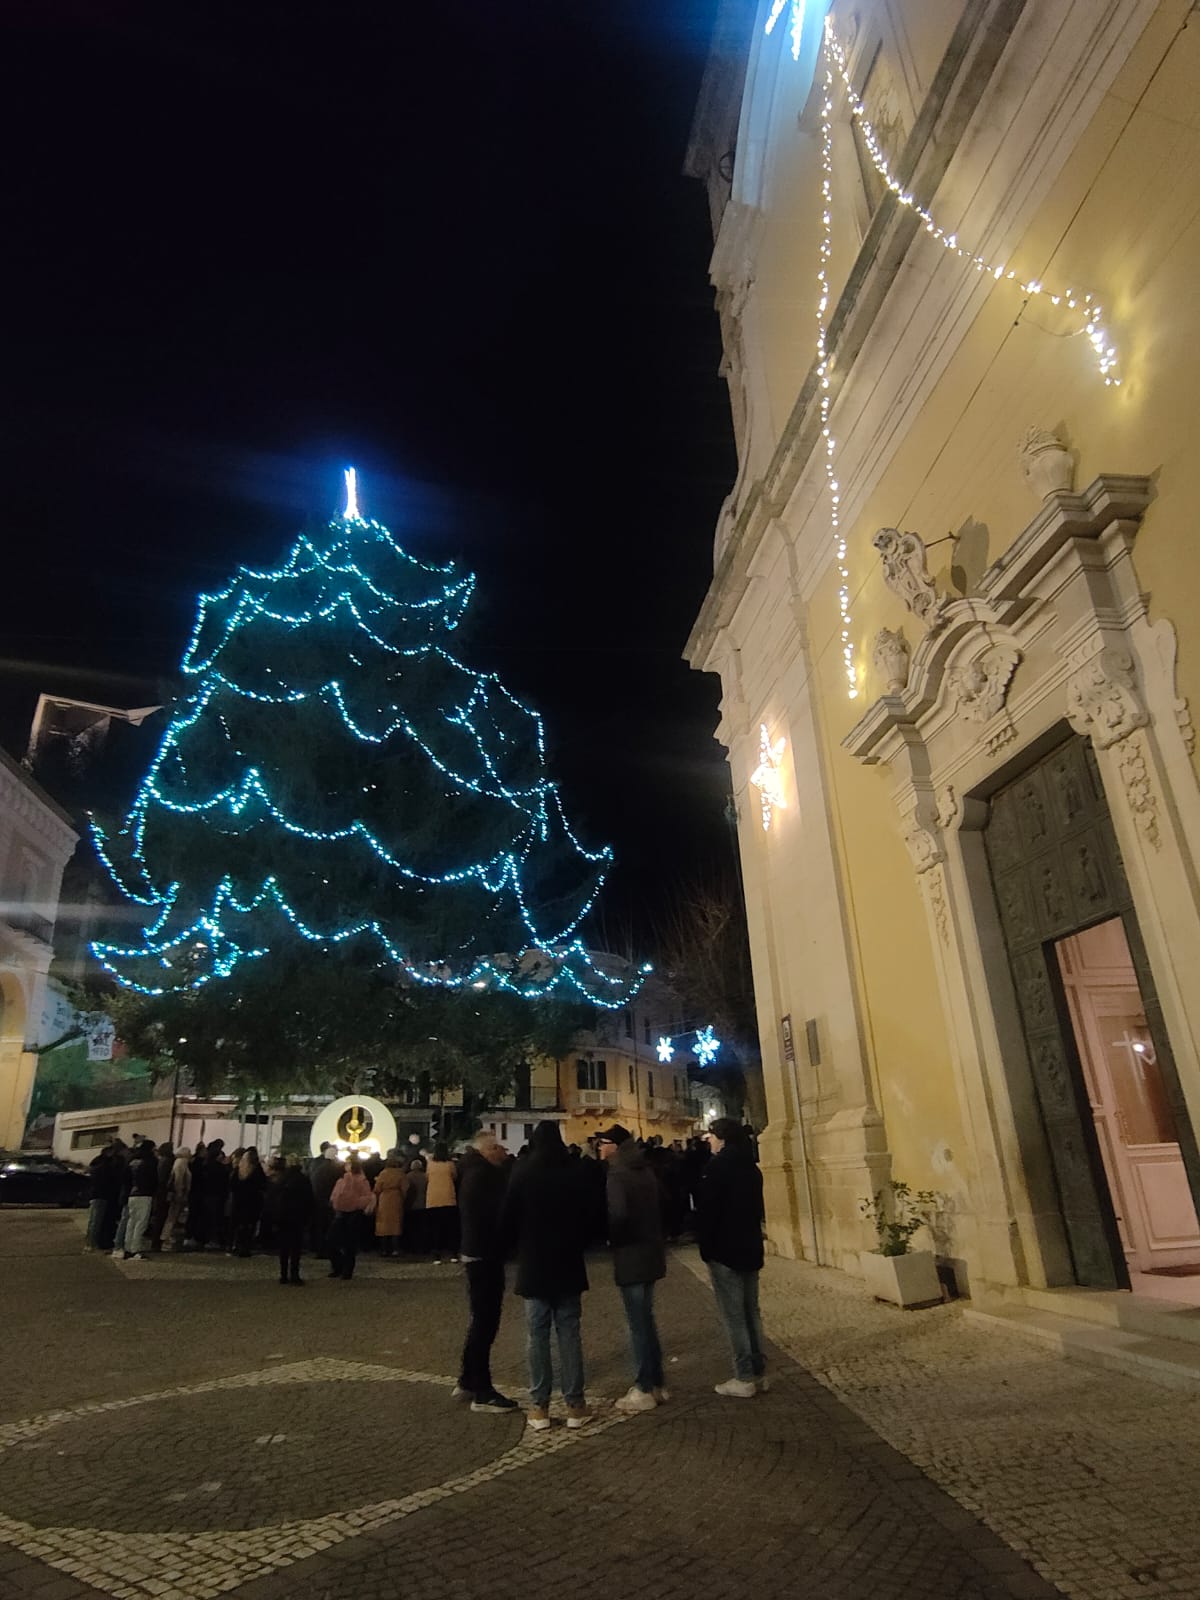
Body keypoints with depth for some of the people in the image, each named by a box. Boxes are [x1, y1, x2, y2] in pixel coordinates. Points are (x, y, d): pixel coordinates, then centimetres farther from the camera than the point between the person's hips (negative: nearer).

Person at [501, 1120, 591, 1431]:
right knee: (569, 1333, 6)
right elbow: (586, 1216, 2)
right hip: (567, 1263, 1)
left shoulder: (522, 1173, -8)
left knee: (537, 1336, 6)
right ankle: (574, 1405, 10)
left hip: (533, 1265, -1)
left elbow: (507, 1219, -4)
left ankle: (539, 1407, 10)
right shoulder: (574, 1172, -4)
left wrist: (517, 1248, 13)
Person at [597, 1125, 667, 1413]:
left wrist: (608, 1237, -9)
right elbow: (659, 1207, 15)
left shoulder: (617, 1175, -18)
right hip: (650, 1252, 8)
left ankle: (644, 1390, 11)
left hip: (631, 1256, -8)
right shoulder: (645, 1171, 8)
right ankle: (656, 1384, 26)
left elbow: (617, 1214, -27)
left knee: (638, 1324, 2)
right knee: (646, 1319, 18)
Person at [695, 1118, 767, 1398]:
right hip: (750, 1248, 8)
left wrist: (705, 1246, -6)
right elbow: (757, 1208, 15)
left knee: (733, 1316, -1)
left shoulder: (717, 1166, -14)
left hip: (724, 1250, -8)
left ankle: (744, 1379, 3)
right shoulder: (750, 1167, 9)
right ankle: (759, 1373, 17)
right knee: (751, 1312, 13)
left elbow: (706, 1210, -15)